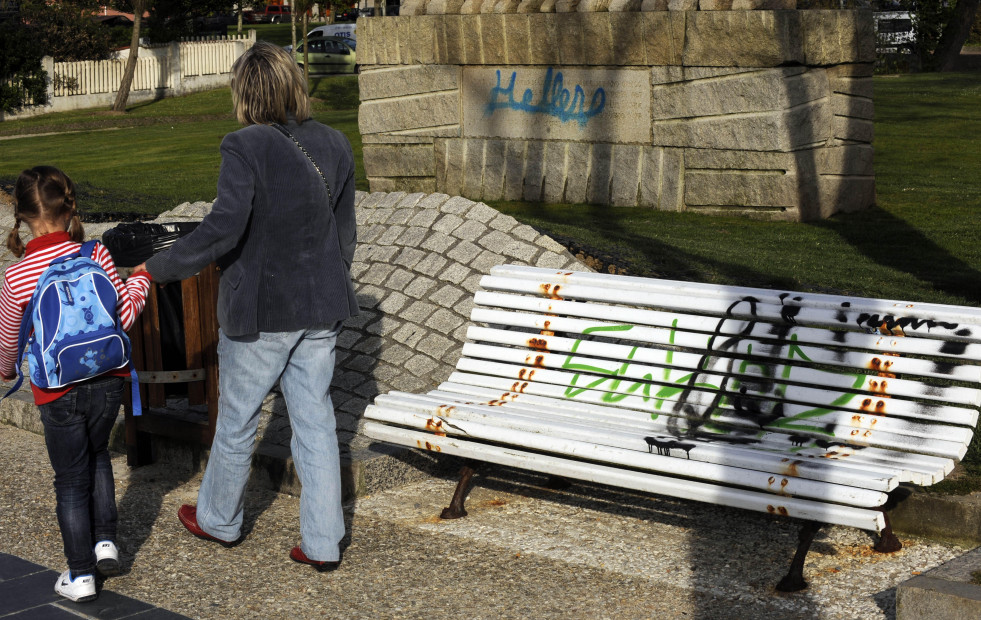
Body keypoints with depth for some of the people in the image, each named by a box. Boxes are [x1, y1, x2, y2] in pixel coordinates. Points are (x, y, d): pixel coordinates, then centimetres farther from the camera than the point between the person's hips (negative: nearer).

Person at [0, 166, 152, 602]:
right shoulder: (95, 255, -13)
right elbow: (125, 316, -5)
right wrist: (140, 280, 15)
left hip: (58, 394, -2)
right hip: (106, 382, 2)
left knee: (71, 480, 12)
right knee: (98, 455, 28)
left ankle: (80, 575, 18)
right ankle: (105, 541, 25)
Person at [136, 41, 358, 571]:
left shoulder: (246, 148, -19)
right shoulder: (334, 146, 0)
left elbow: (223, 228, -26)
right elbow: (344, 233, 8)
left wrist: (158, 269, -17)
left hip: (260, 309, -5)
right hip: (319, 308, 5)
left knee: (237, 419, 15)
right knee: (315, 420, 12)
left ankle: (219, 519, 36)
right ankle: (323, 542, 15)